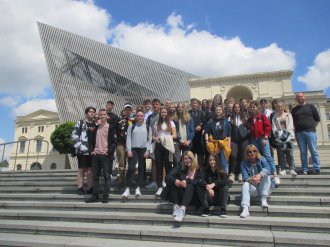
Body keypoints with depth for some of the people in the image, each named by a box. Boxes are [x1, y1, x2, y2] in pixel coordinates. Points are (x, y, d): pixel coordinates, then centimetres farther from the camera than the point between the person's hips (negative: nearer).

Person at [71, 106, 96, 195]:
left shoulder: (96, 125, 15)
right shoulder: (80, 123, 1)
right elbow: (74, 135, -6)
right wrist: (80, 146, -13)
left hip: (93, 151, 5)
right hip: (83, 150, -4)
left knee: (90, 170, 8)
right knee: (81, 169, 1)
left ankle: (90, 188, 14)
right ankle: (80, 188, 8)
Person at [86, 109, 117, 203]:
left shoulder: (111, 127, -1)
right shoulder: (96, 128, 16)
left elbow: (114, 142, -5)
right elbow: (93, 140, 20)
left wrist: (108, 152, -14)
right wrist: (92, 150, 5)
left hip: (106, 155, -5)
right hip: (95, 155, 6)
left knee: (107, 176, -1)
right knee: (95, 176, 8)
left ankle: (106, 196, 4)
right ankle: (95, 196, 15)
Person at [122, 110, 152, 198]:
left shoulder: (147, 127, 8)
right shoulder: (131, 126, 7)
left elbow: (149, 140, 6)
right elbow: (128, 138, 2)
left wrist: (147, 150, -4)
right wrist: (128, 150, -6)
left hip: (143, 149, 1)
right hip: (133, 149, -1)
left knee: (141, 169, 4)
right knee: (131, 168, -11)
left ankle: (138, 188, 13)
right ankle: (127, 189, -4)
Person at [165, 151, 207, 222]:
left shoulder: (199, 170, 0)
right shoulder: (180, 168, 5)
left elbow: (202, 182, -16)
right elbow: (168, 176, -6)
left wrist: (187, 181, -25)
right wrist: (175, 180, -28)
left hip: (193, 197, -2)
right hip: (180, 196, 2)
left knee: (190, 185, -31)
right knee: (172, 181, -20)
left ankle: (182, 209, -47)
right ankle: (176, 206, -28)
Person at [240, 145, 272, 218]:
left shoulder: (262, 159, -3)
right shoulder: (244, 163, -2)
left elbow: (268, 168, -25)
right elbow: (245, 177, -16)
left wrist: (259, 175, -46)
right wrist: (251, 180, -41)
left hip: (262, 187, 0)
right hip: (252, 189, 0)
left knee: (266, 176, -25)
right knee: (245, 184, -30)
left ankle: (264, 200, -25)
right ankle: (245, 209, -43)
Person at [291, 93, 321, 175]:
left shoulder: (311, 106, 8)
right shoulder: (294, 109, 14)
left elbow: (317, 119, 8)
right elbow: (292, 121, 15)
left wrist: (312, 127, 1)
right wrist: (295, 129, 1)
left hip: (310, 132, -2)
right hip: (299, 133, 2)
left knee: (314, 151, -2)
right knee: (303, 152, 3)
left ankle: (317, 169, 4)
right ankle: (304, 169, 7)